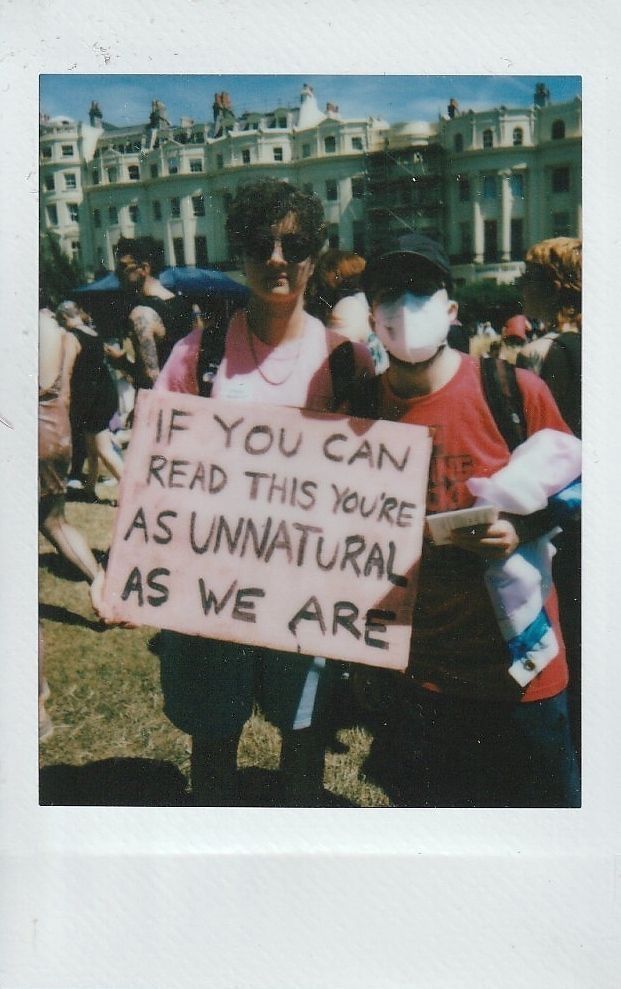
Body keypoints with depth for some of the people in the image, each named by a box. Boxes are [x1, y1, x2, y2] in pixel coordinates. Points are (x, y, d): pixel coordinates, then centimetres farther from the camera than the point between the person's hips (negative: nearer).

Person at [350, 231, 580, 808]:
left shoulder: (517, 391, -11)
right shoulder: (361, 410, -1)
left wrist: (522, 533, -18)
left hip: (519, 662, -2)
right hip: (422, 669, 3)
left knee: (544, 799, 14)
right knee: (440, 801, 21)